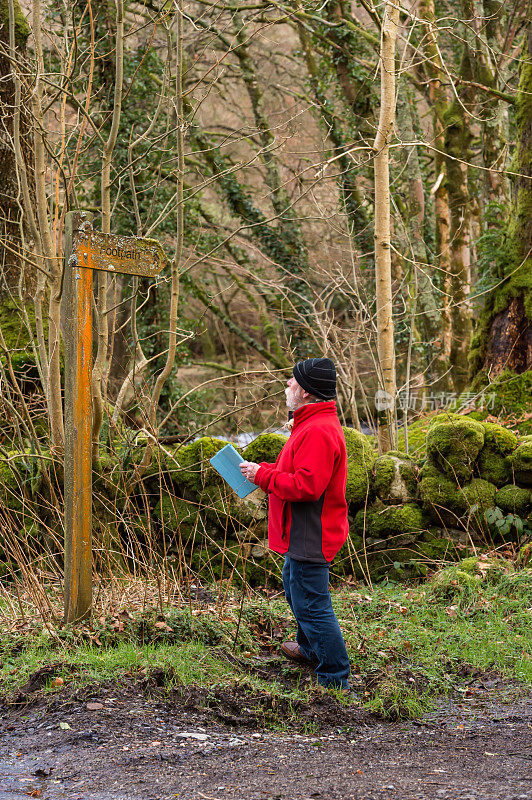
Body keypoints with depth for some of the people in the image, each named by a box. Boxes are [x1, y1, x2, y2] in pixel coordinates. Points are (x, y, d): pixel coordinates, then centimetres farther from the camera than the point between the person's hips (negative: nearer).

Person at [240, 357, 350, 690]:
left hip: (311, 538, -12)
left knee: (312, 605, -7)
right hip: (305, 534, 12)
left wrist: (262, 475, -20)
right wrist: (265, 470, 7)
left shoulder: (318, 432, -24)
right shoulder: (315, 423, 13)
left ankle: (335, 679, 0)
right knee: (294, 583, 30)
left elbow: (305, 486, -30)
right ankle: (311, 649, 48)